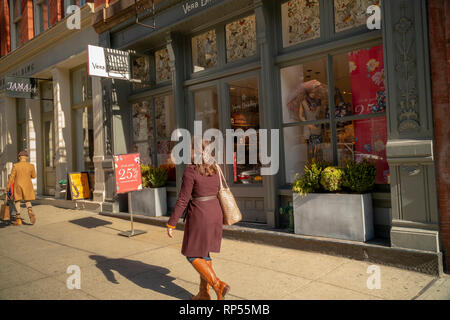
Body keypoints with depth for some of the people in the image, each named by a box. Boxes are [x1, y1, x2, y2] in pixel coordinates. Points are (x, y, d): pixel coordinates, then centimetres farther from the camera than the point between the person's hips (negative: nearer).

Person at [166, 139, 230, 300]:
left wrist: (171, 224, -10)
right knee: (203, 252, 18)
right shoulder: (214, 168, 5)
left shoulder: (191, 170, -16)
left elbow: (182, 200, -17)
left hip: (199, 216, -7)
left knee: (193, 255, 8)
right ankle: (204, 292, 25)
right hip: (215, 213, 7)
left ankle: (218, 285, -3)